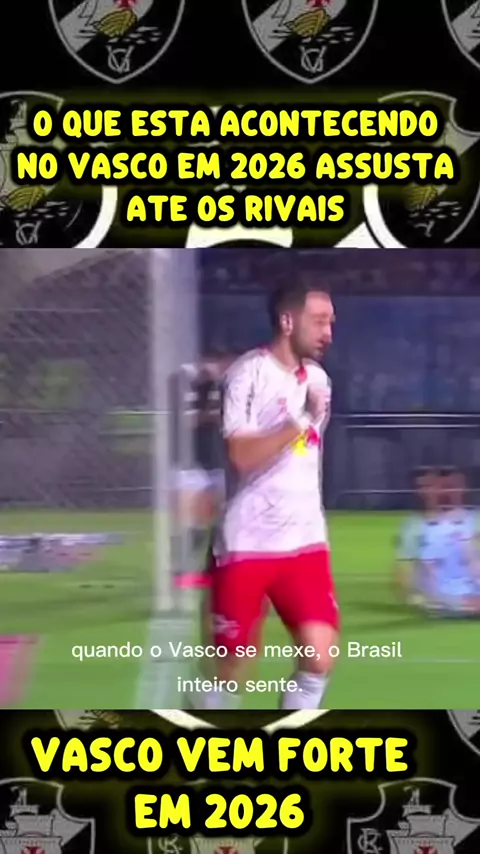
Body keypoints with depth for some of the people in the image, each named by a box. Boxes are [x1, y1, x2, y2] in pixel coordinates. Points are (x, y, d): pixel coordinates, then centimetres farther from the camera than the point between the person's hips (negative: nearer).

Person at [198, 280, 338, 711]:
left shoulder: (318, 379, 11)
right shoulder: (249, 372, -10)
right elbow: (242, 455, -20)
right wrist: (301, 421, -25)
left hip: (305, 541, 5)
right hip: (247, 542, -5)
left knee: (320, 655, -9)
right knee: (231, 665, 3)